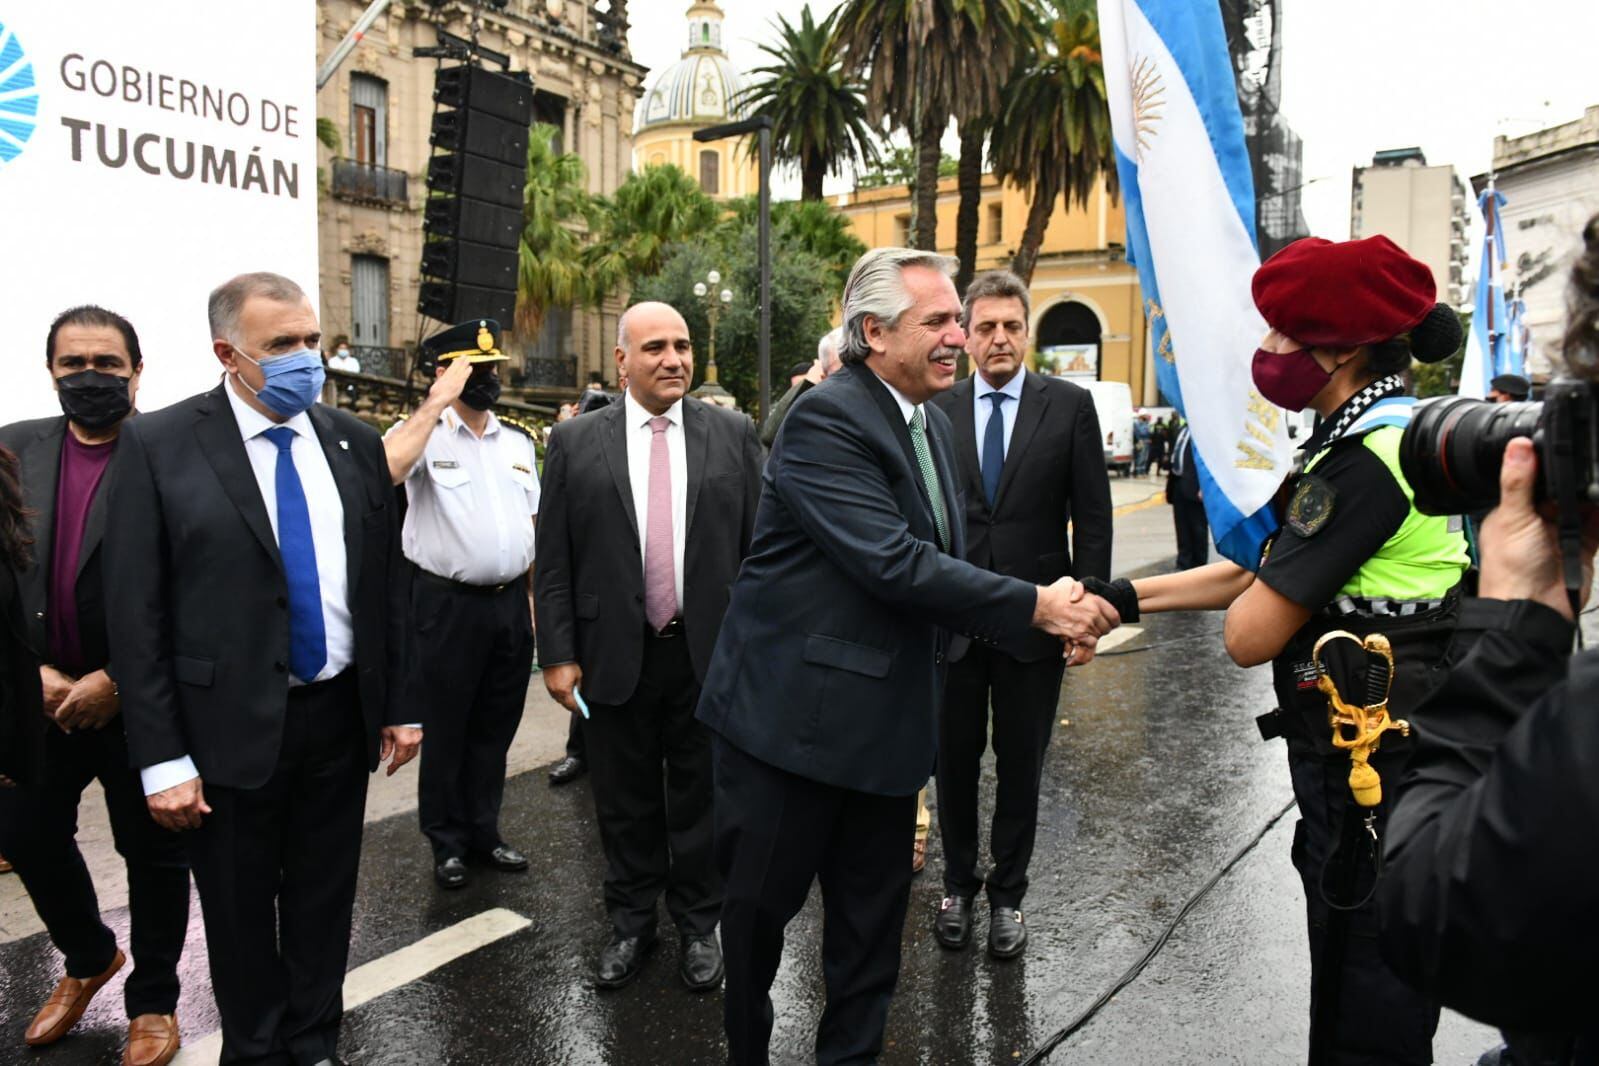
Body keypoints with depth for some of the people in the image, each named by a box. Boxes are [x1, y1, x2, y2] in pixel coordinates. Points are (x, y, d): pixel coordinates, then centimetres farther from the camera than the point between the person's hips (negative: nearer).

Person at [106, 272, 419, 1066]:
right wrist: (161, 758, -12)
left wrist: (401, 705, 6)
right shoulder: (157, 445, -9)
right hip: (230, 726, -3)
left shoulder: (355, 442, 3)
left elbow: (387, 582, 7)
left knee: (325, 902, 18)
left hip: (341, 715, 3)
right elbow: (135, 613, -10)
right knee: (241, 914, 15)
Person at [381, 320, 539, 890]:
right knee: (445, 730, 8)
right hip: (448, 604, -5)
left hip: (510, 603, 5)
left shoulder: (519, 443, 11)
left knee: (495, 728, 15)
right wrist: (437, 402, -24)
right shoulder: (423, 433, -6)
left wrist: (534, 601, 11)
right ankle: (447, 843, 24)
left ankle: (483, 832, 31)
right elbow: (385, 470, -30)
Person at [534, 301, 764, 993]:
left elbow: (758, 545, 3)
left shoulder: (733, 433, 1)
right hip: (614, 656, 0)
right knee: (626, 802, 14)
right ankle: (631, 924, 33)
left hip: (710, 653, 0)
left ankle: (698, 924, 31)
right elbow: (552, 562, 1)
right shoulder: (575, 442, 0)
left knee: (700, 799, 13)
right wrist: (558, 655, -4)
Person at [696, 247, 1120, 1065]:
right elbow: (894, 563, -26)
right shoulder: (825, 419, -18)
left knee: (873, 921, 17)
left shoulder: (933, 423, 9)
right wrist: (1037, 605, -22)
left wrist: (1052, 626, -2)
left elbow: (942, 562, 11)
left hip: (886, 721, 8)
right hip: (793, 715, -7)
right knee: (759, 910, 12)